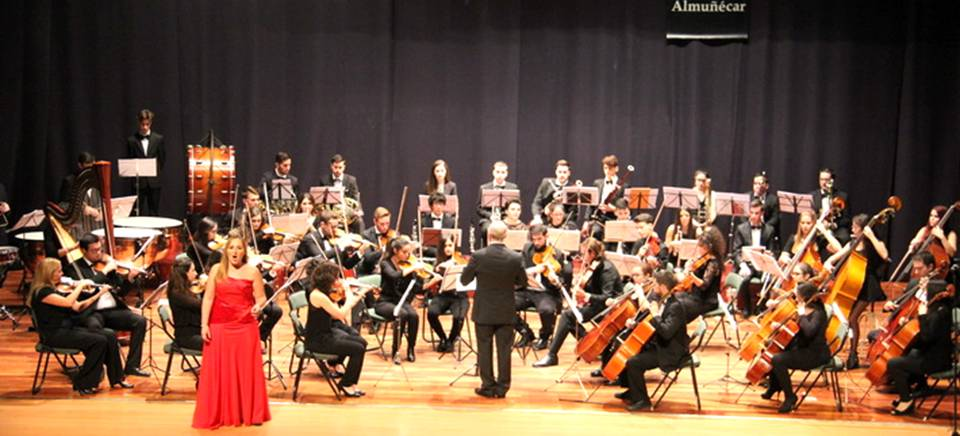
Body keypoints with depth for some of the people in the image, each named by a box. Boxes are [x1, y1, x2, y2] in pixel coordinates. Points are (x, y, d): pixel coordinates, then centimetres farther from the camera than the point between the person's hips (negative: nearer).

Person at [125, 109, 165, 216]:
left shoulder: (158, 139, 5)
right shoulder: (132, 140, 2)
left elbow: (162, 159, 8)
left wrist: (158, 173, 2)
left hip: (154, 182, 1)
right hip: (138, 182, -1)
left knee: (154, 213, 5)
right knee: (138, 213, 0)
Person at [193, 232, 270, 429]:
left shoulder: (252, 272, 1)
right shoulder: (216, 270, 4)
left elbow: (261, 298, 3)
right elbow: (208, 298, 3)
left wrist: (258, 306, -21)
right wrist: (204, 325, -5)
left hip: (245, 327, -1)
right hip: (219, 326, 1)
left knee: (246, 370, 3)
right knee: (219, 371, 3)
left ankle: (251, 413, 13)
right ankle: (218, 414, 13)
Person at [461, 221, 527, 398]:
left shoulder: (478, 256, -14)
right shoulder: (515, 258, -11)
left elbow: (464, 280, -3)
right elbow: (522, 282, 3)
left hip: (483, 311, -1)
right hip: (506, 312, 1)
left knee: (484, 349, 9)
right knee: (504, 349, 9)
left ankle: (488, 386, 13)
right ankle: (502, 387, 13)